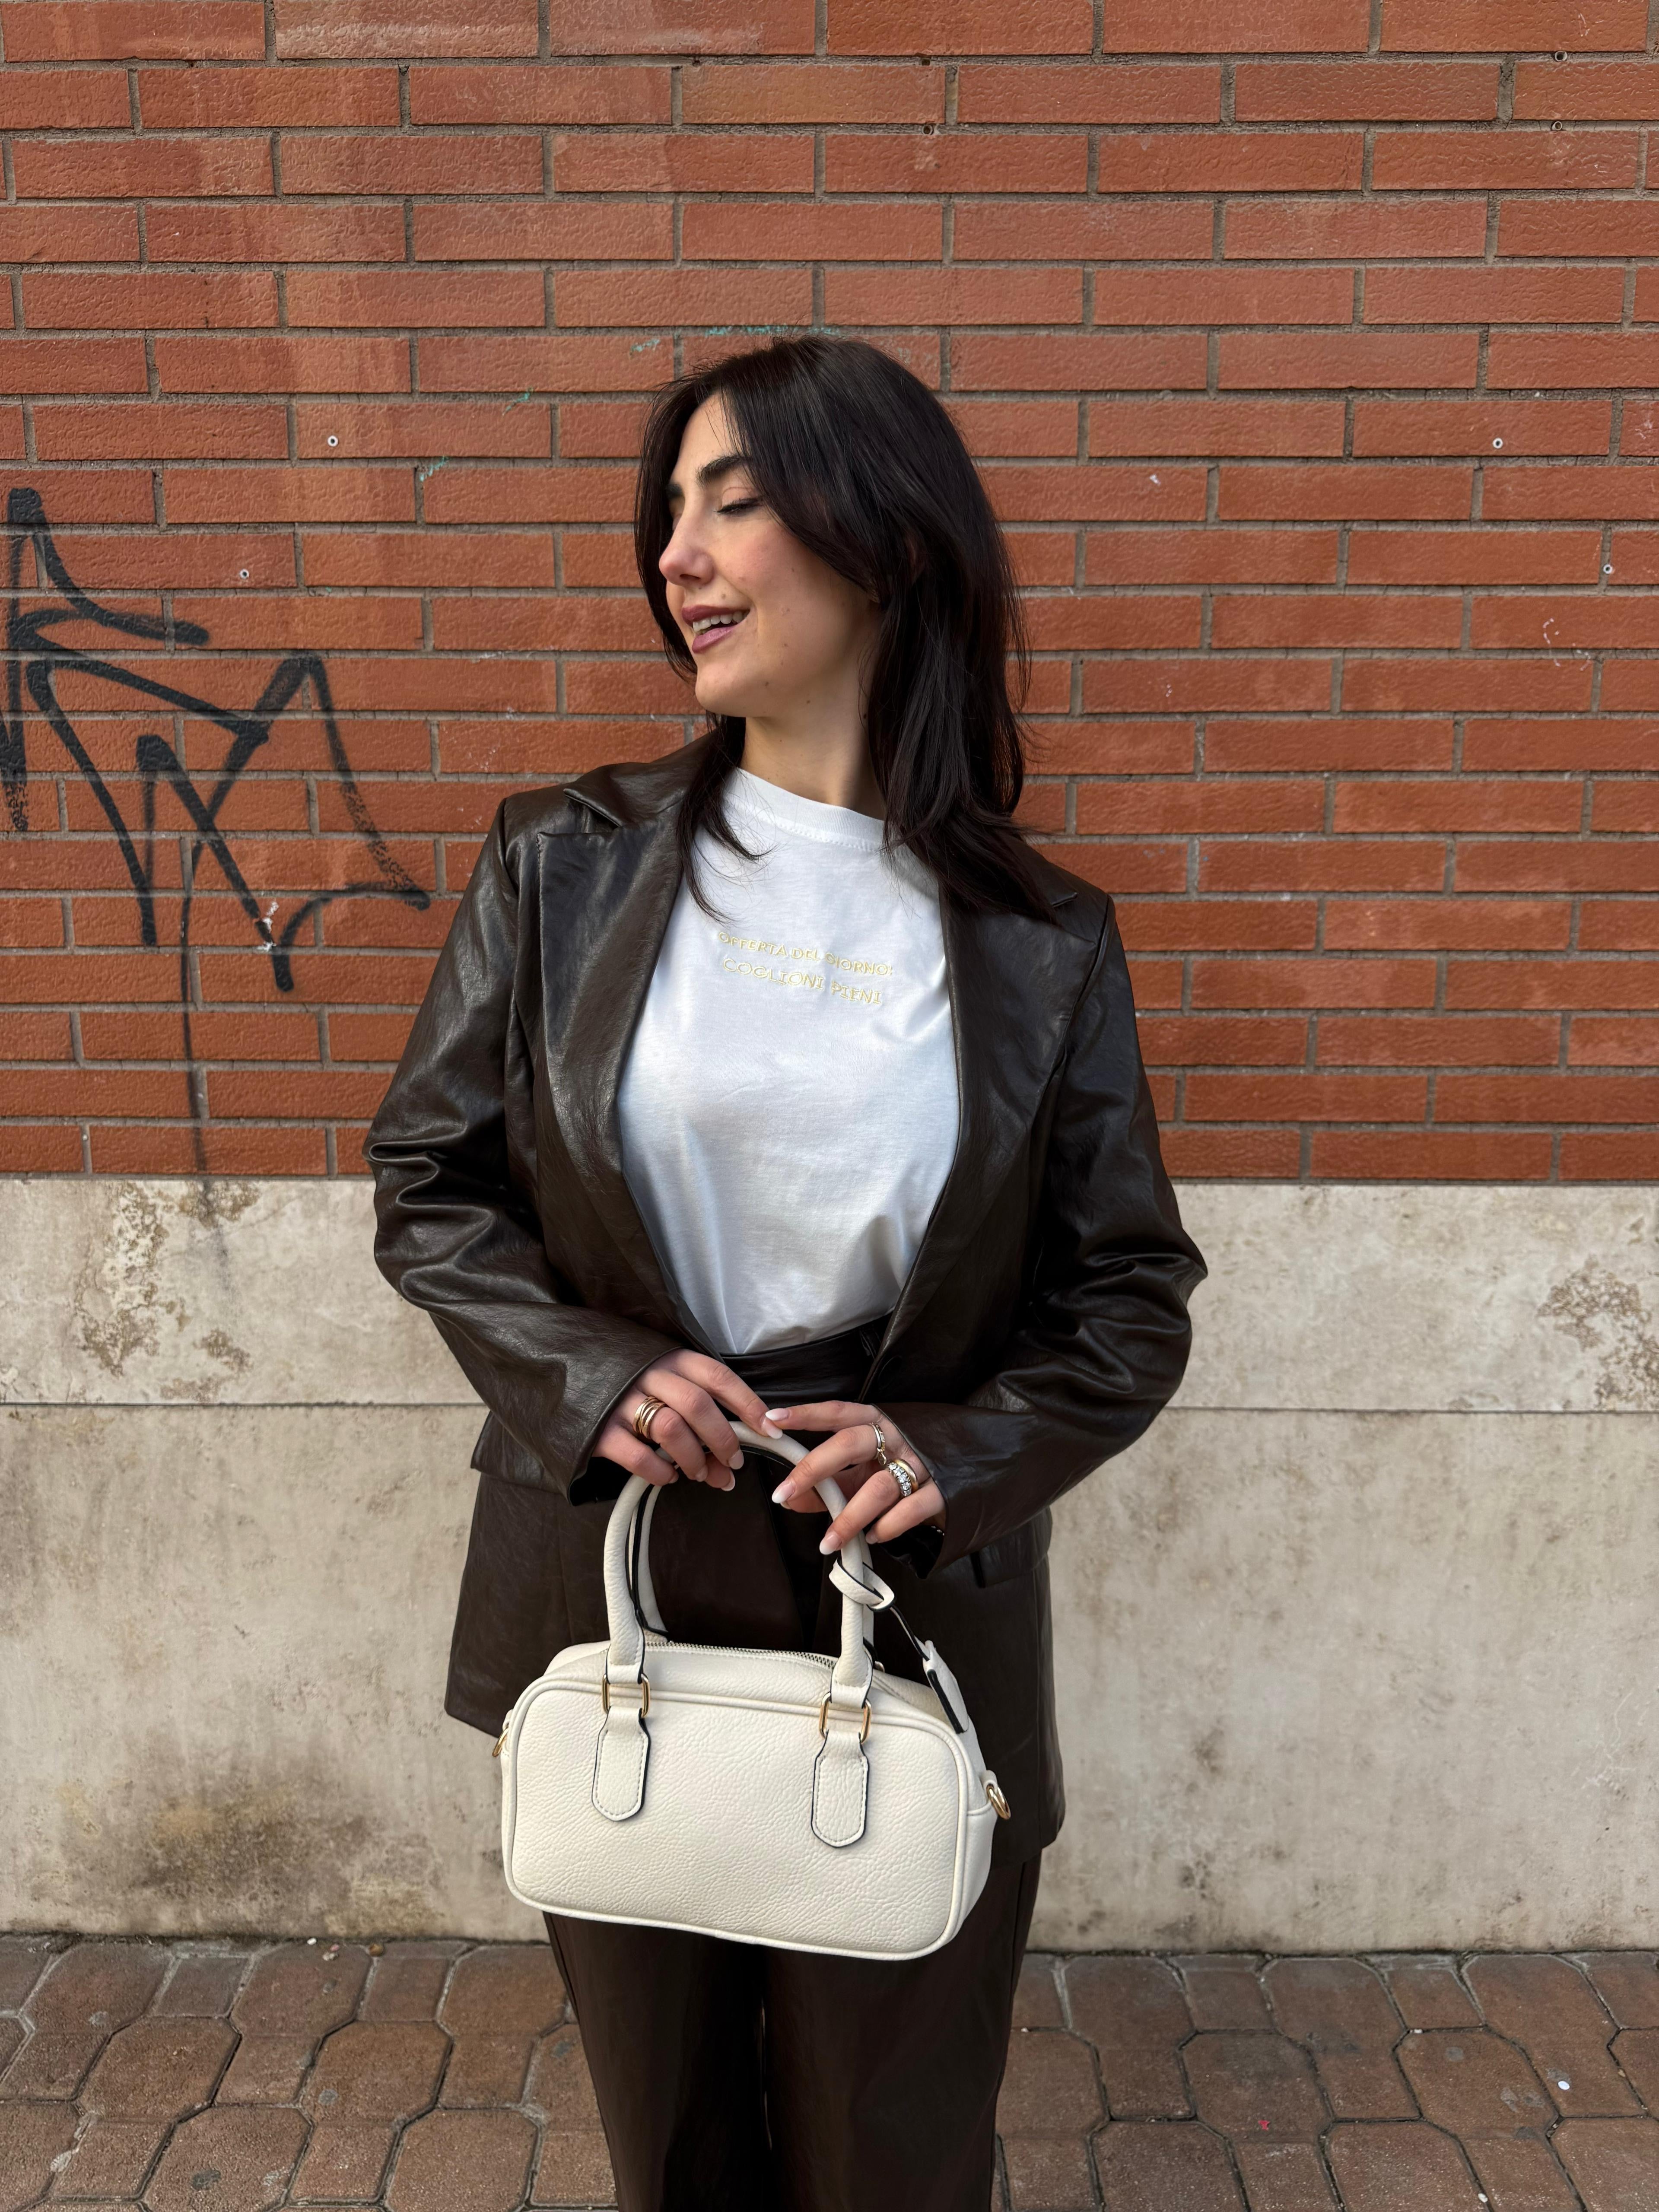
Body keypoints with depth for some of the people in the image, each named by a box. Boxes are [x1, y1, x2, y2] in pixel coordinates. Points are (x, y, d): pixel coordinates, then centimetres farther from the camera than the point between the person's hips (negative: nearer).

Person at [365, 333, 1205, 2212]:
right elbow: (427, 1178, 3)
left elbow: (1131, 1293, 1)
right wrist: (586, 1374, -13)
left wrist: (956, 1450, -16)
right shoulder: (565, 865, -2)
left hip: (915, 1618, -1)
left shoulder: (1040, 944, -4)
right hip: (606, 1589, 1)